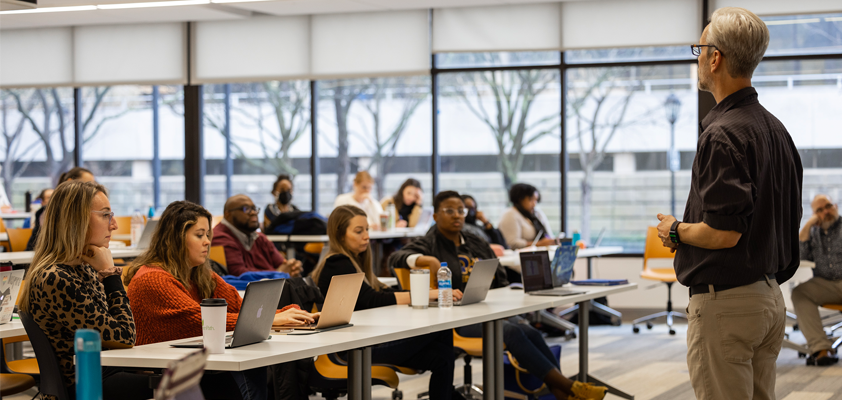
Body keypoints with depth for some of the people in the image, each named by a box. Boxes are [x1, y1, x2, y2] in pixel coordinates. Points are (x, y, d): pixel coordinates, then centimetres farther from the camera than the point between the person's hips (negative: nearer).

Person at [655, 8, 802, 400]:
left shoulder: (722, 135, -19)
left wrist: (675, 231, -7)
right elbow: (790, 218, 16)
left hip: (724, 302, -10)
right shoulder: (775, 129, 11)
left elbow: (724, 232, -24)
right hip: (770, 297, 10)